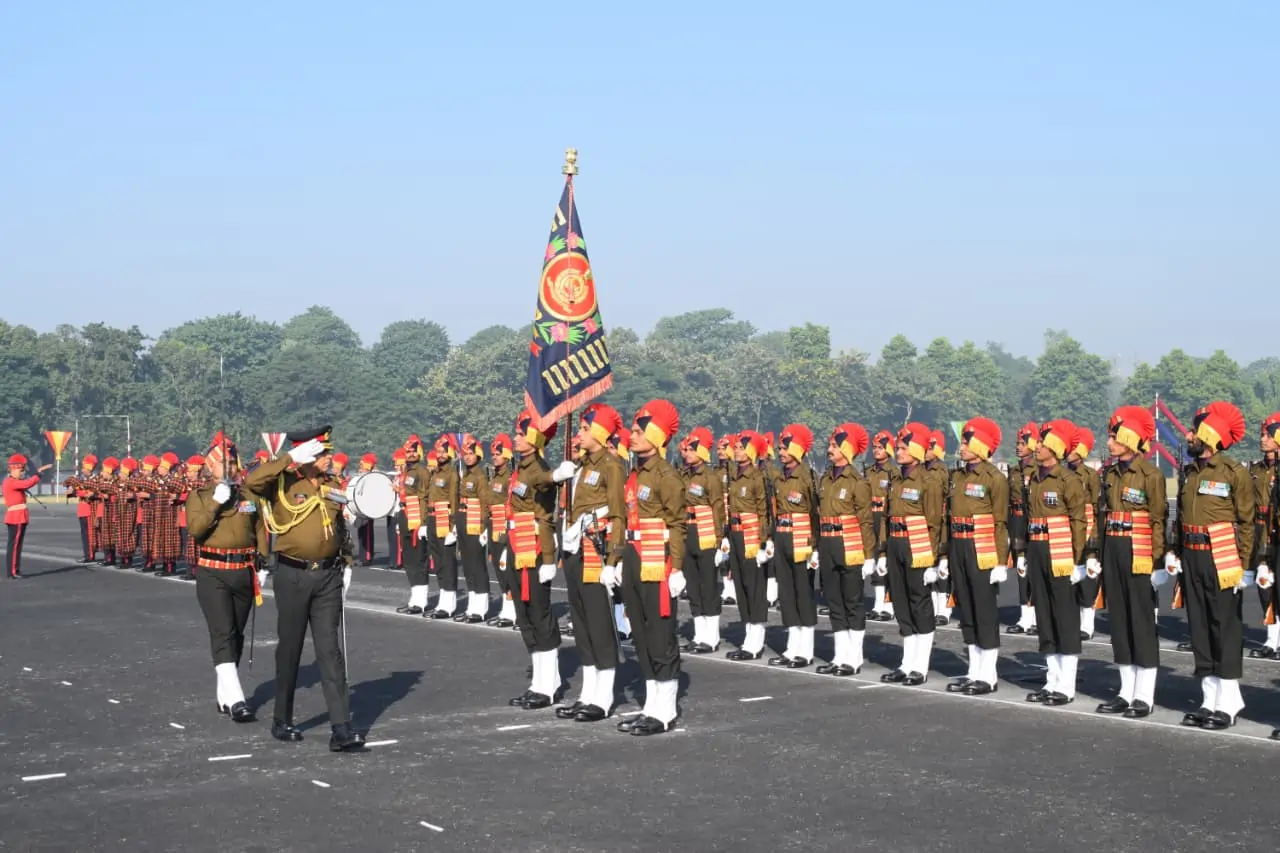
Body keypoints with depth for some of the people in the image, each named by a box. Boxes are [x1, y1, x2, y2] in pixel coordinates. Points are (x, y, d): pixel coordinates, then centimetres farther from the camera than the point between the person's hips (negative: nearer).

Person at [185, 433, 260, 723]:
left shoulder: (248, 496, 9)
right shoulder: (198, 495, 1)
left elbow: (259, 532, 15)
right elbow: (195, 529, -15)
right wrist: (216, 502, -21)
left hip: (243, 572, 4)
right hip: (212, 573, -4)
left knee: (237, 636, 10)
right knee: (223, 634, -14)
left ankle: (224, 696, 22)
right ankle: (236, 700, -21)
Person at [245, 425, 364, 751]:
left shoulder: (332, 485, 9)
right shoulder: (284, 483, -7)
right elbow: (252, 481, -28)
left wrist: (347, 562, 15)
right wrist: (290, 459, -24)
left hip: (328, 576, 4)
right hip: (293, 575, -3)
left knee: (330, 650, -1)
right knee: (290, 649, 8)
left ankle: (341, 728, -5)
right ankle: (282, 721, 24)